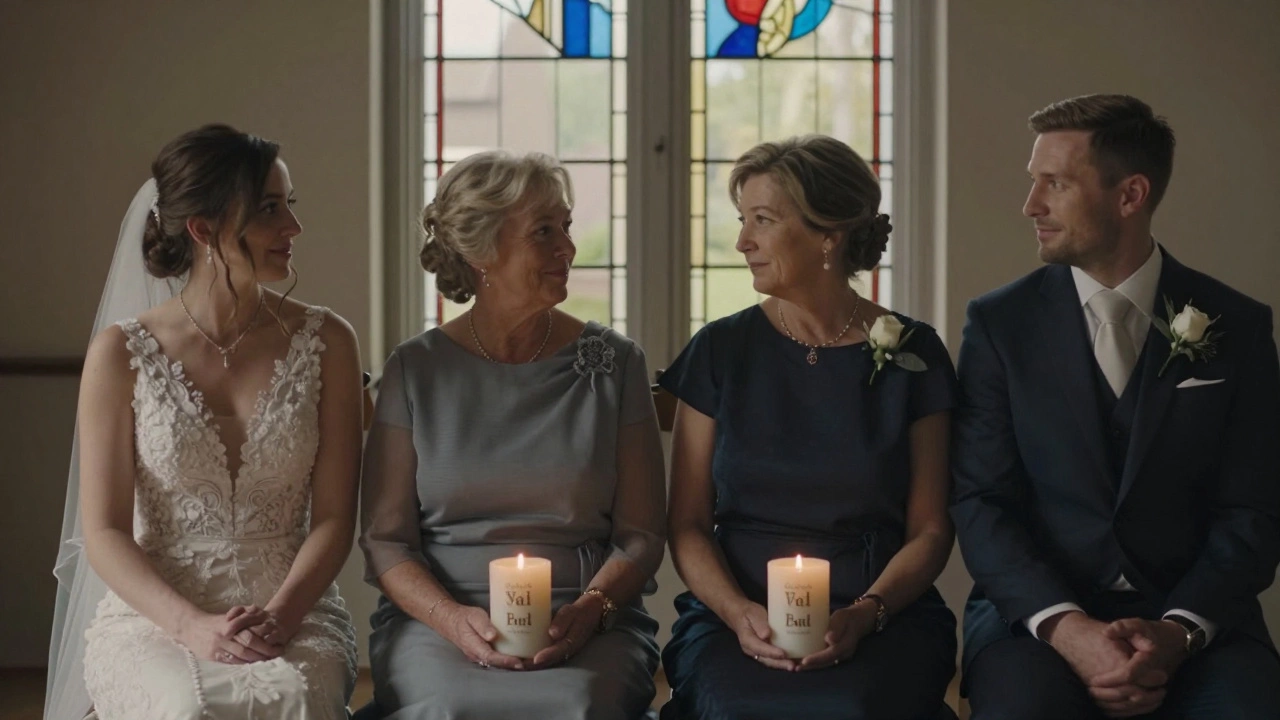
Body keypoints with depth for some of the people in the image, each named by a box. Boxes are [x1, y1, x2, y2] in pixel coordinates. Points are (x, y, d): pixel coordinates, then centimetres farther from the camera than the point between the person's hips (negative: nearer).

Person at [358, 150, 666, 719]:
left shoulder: (613, 363, 8)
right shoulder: (415, 369, 6)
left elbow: (640, 535, 7)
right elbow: (384, 539, 4)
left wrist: (589, 609, -13)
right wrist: (454, 619, -14)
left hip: (588, 626, 0)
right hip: (435, 621, 0)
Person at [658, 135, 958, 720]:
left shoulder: (912, 353, 4)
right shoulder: (720, 350, 6)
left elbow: (930, 530, 5)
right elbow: (687, 525, 6)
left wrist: (864, 615, -13)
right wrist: (740, 614, -12)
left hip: (884, 619, 0)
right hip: (735, 617, 1)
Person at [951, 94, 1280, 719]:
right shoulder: (1001, 323, 4)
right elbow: (980, 503, -2)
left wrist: (1180, 631, -15)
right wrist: (1067, 628, -17)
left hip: (1195, 616, 1)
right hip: (1037, 611, 0)